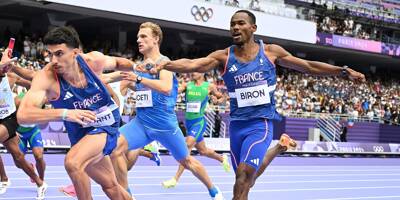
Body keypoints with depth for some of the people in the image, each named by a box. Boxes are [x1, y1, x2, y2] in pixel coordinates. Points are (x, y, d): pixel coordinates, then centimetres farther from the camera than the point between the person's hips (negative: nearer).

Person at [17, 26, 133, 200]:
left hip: (106, 124, -2)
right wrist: (65, 113, -48)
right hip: (82, 134, 2)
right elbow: (23, 115, -39)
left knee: (73, 163, -28)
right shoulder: (46, 77, -26)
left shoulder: (94, 60, -19)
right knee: (110, 185, 17)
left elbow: (117, 62, 7)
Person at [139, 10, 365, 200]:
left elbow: (308, 66, 6)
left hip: (261, 122, -3)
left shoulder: (271, 52, -2)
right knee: (246, 178, 13)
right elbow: (192, 64, -18)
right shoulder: (223, 56, -3)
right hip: (237, 124, 3)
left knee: (244, 174, -21)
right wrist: (163, 65, -36)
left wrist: (344, 71, 3)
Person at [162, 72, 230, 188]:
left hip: (199, 121, -5)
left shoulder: (209, 87, -2)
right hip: (188, 121, 5)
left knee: (187, 146, -21)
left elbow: (221, 97, 13)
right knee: (203, 151, 18)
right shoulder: (187, 85, 4)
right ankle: (222, 159, 48)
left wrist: (218, 100, -10)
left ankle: (175, 179, -21)